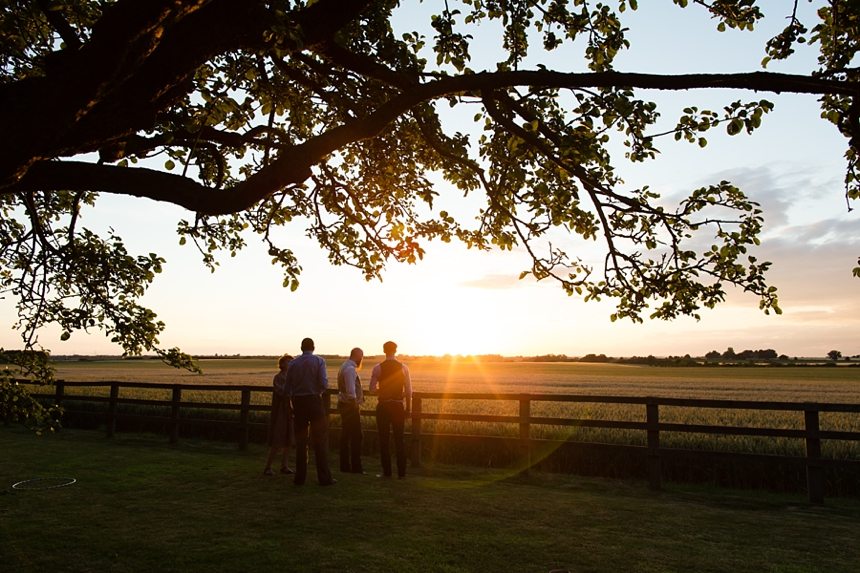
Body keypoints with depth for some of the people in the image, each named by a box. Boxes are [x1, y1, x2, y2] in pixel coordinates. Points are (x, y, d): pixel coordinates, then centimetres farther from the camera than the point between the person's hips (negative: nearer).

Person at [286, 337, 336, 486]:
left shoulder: (293, 363, 3)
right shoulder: (319, 361, -6)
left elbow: (288, 386, 0)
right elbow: (324, 384, -14)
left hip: (298, 401, 3)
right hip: (314, 401, -3)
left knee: (300, 440, 11)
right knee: (320, 440, 3)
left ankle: (300, 477, 15)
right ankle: (324, 477, 3)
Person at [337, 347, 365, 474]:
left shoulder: (344, 367, 15)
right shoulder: (350, 369, -17)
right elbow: (351, 391, -23)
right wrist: (355, 405, -15)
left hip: (344, 405, 10)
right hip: (351, 406, -10)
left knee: (345, 435, 13)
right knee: (356, 436, -5)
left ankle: (345, 466, 20)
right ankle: (356, 467, -1)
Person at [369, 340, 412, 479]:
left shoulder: (378, 368, -6)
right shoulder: (403, 367, -2)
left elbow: (372, 388, -5)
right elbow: (408, 390, -1)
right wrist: (408, 408, 7)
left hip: (383, 405, -1)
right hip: (398, 405, 2)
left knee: (384, 439, 8)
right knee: (399, 439, 9)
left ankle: (387, 472, 11)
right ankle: (401, 472, 11)